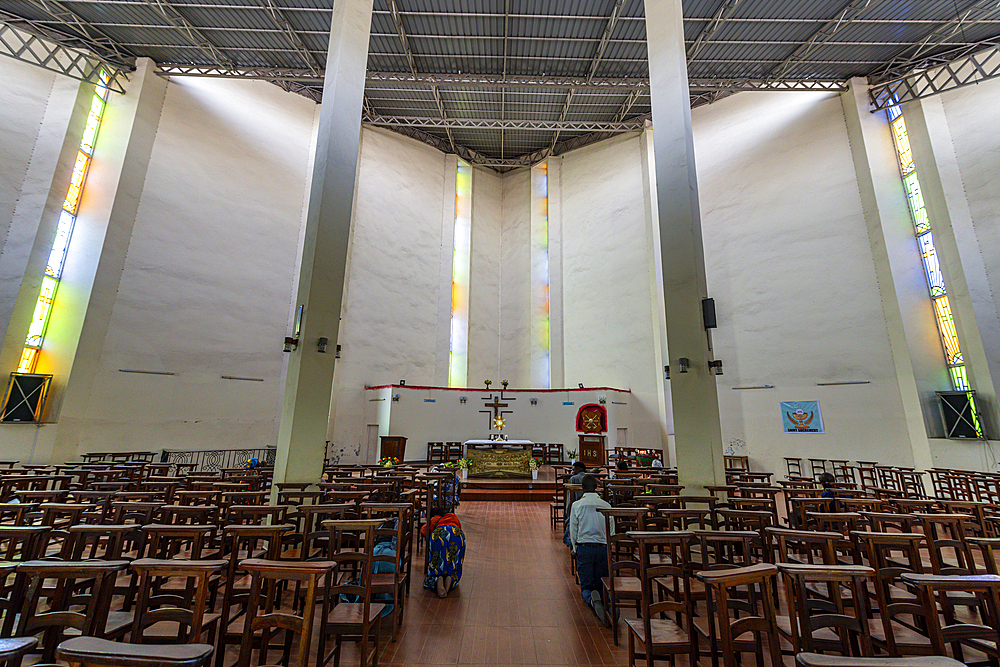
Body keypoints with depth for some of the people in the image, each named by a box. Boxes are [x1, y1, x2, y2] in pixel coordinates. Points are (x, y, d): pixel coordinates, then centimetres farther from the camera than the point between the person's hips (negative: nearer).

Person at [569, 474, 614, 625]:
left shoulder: (576, 505, -4)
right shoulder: (606, 505, 1)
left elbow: (573, 532, 1)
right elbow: (611, 532, 7)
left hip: (583, 548, -2)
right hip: (603, 548, 2)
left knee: (586, 587, 8)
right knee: (601, 584, 14)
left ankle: (592, 600, -27)